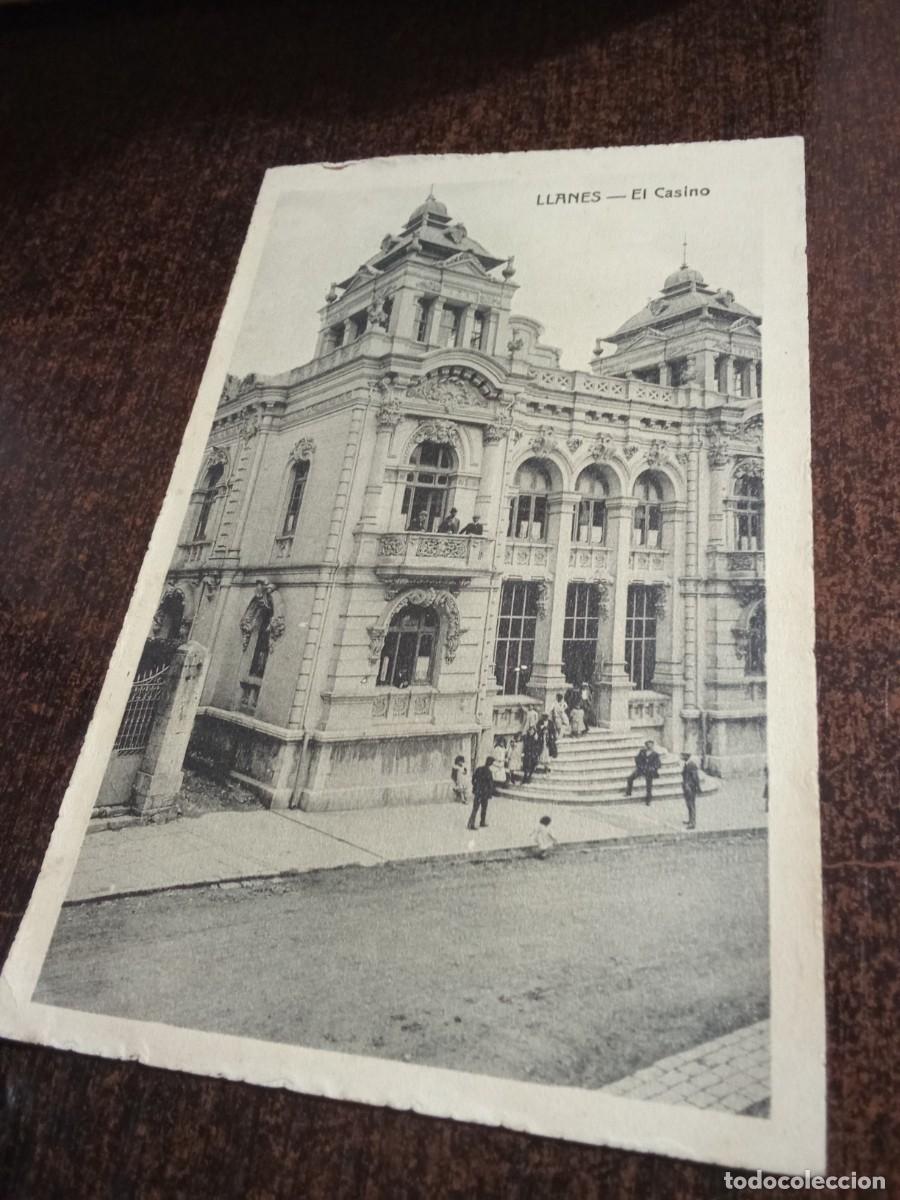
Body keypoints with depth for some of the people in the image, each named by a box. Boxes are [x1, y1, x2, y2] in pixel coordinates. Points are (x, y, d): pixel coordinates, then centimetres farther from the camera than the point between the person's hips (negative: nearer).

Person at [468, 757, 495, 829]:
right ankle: (482, 823, 23)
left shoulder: (478, 769, 0)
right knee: (484, 808, 15)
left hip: (477, 792, 5)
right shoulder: (488, 772, -18)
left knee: (475, 808, 7)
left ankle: (471, 824, 0)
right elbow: (491, 784, -16)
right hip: (484, 792, -5)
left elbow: (473, 779, 8)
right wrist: (490, 793, -4)